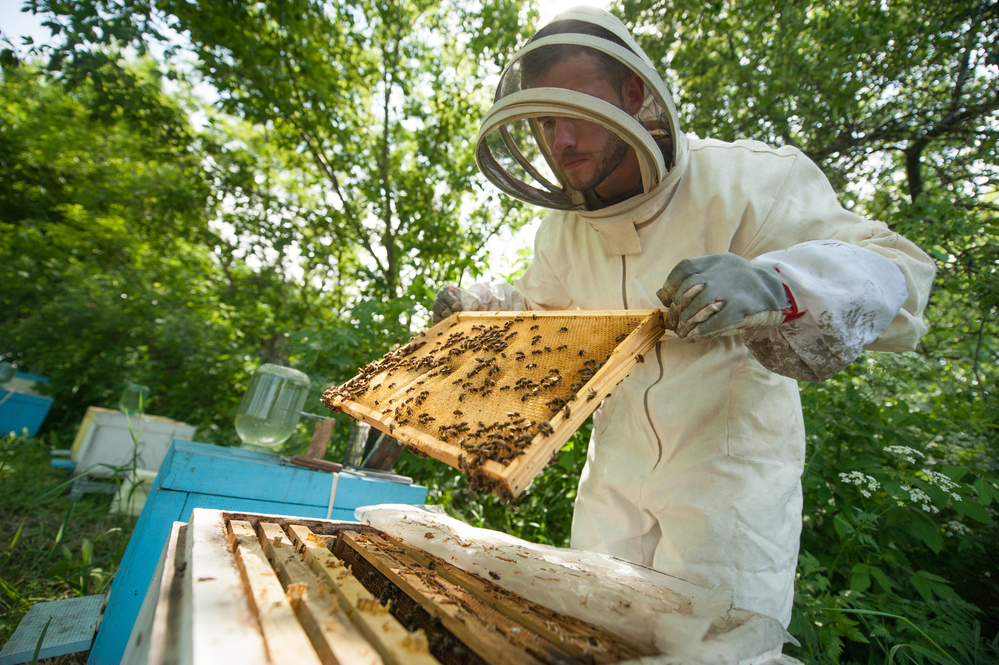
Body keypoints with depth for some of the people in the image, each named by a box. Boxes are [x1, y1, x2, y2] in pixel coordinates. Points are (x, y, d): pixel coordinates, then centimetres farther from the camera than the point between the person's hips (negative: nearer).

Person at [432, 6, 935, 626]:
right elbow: (538, 305, 16)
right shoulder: (565, 226, 0)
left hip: (729, 469, -5)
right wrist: (476, 305, -2)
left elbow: (897, 273, -24)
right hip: (616, 470, 6)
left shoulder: (744, 179, -18)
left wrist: (772, 286, -45)